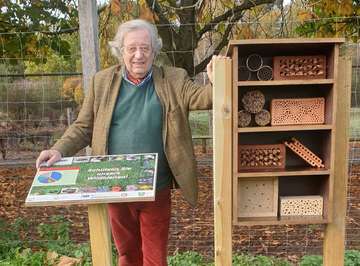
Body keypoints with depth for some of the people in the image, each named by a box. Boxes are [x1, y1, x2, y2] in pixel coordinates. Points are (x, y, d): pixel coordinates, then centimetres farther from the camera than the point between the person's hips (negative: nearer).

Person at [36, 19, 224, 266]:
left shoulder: (174, 80, -2)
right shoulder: (102, 81, 0)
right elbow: (83, 127, 4)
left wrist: (215, 81, -34)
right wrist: (59, 150, -12)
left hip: (157, 189, -1)